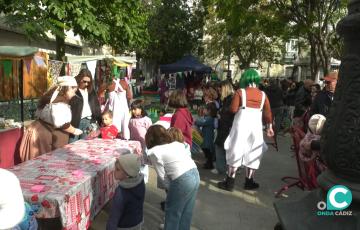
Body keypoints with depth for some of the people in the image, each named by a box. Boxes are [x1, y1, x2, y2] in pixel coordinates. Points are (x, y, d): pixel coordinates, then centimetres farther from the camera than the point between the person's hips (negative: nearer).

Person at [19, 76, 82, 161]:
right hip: (45, 135, -10)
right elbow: (61, 123, -22)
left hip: (41, 131, 10)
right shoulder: (60, 102, -21)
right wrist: (74, 131, -8)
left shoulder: (53, 96, 10)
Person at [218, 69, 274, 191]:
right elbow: (268, 113, 6)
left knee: (236, 153, 3)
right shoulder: (263, 94, 3)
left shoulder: (240, 92, -7)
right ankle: (249, 182, 20)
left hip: (241, 126, -3)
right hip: (256, 127, 3)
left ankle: (229, 183, 7)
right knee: (252, 154, 13)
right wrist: (269, 126, 16)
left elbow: (233, 109, -11)